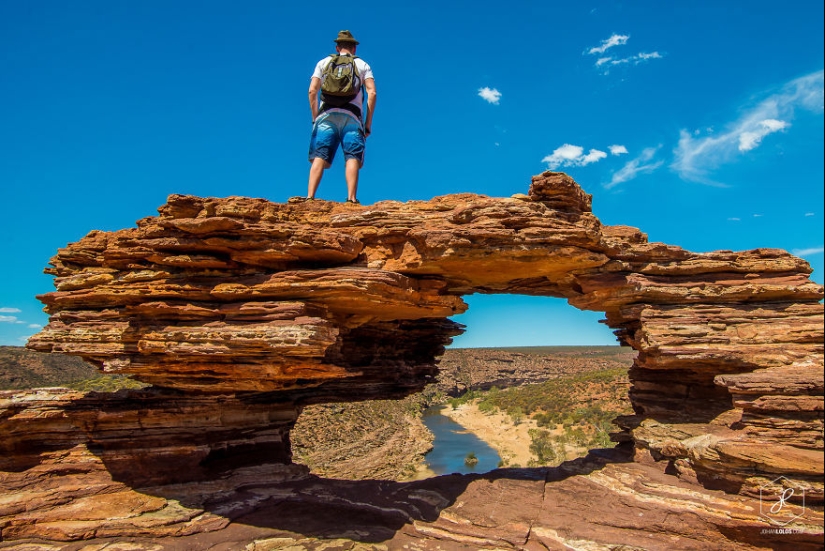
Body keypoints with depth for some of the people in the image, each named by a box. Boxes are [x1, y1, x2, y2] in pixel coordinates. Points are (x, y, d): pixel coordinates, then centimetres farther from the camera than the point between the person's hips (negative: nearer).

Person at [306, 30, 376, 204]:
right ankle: (351, 198, -24)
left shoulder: (324, 62, 23)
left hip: (327, 114, 1)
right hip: (352, 116, -1)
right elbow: (372, 93, 5)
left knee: (319, 157, -7)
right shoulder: (363, 64, 20)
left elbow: (312, 91, 9)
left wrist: (315, 118, 13)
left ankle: (310, 197, -20)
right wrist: (368, 122, 6)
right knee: (352, 158, -8)